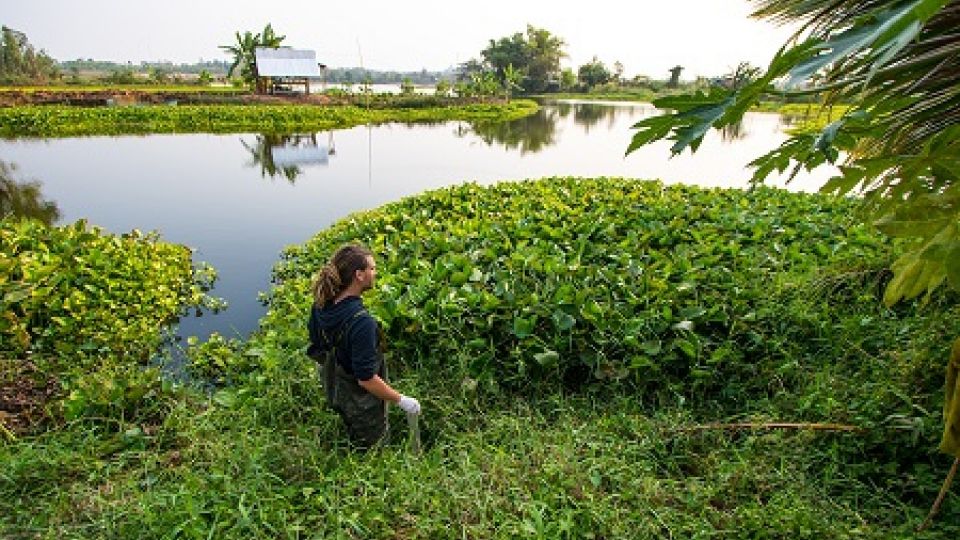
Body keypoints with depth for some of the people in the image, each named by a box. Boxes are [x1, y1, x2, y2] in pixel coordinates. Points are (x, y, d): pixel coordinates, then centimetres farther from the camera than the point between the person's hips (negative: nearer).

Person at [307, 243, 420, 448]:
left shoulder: (321, 306, -13)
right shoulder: (361, 322, -37)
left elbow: (316, 348, 4)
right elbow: (366, 378, -33)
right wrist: (401, 400, -21)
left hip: (335, 393, 7)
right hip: (362, 406, -7)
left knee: (353, 441, 33)